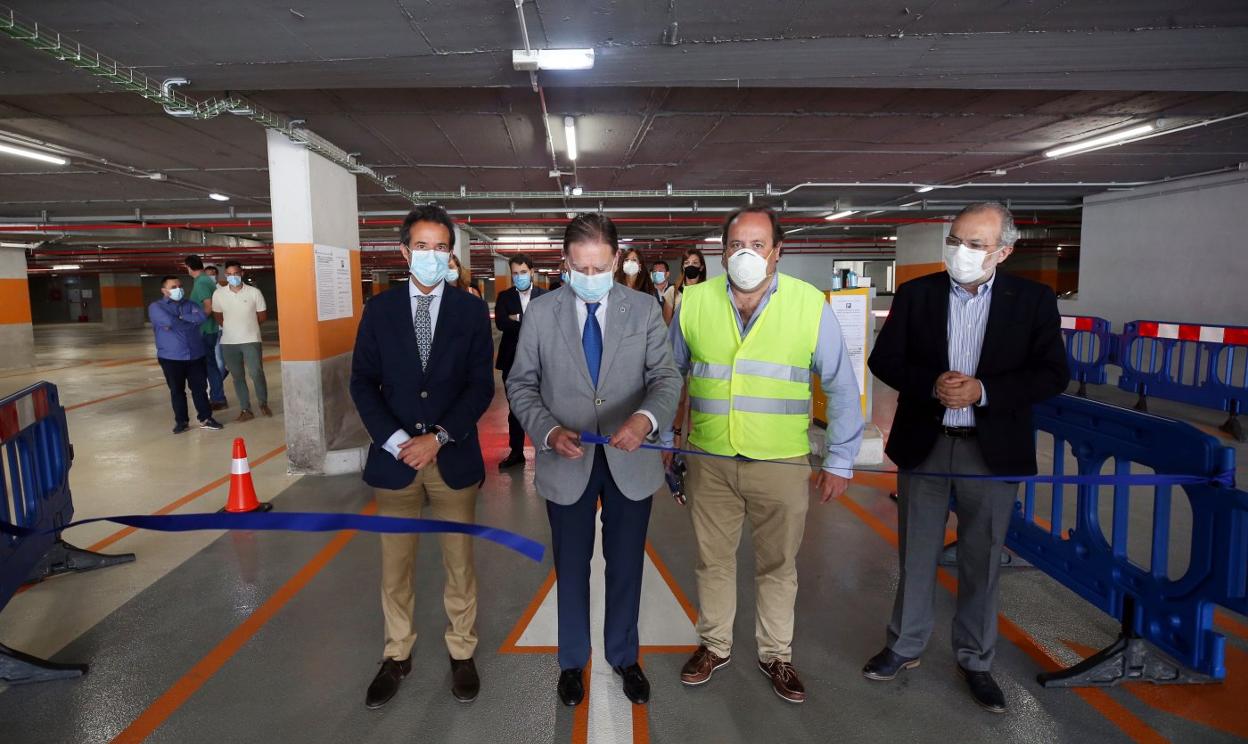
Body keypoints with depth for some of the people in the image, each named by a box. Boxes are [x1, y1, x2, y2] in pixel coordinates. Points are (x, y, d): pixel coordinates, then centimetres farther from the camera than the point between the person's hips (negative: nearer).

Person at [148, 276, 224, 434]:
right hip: (171, 357, -2)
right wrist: (190, 322, -5)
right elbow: (168, 321, -19)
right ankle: (181, 421, 17)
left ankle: (205, 418, 14)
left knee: (200, 387, 5)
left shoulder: (191, 305, 11)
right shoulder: (156, 307, 1)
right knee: (177, 390, 6)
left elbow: (202, 316, -10)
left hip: (195, 355, 2)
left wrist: (181, 318, -11)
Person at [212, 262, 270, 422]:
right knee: (238, 377, 7)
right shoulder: (218, 294, -2)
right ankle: (246, 410, 14)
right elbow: (218, 317, 12)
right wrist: (232, 328, 12)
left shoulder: (254, 292, -7)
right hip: (228, 342, 2)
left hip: (251, 340, -2)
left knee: (256, 373, -7)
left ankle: (263, 403, 15)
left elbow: (263, 316, 4)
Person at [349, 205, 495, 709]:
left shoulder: (471, 310, 0)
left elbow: (481, 385, -4)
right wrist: (395, 440, -12)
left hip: (454, 455, -1)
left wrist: (439, 438, -14)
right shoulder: (380, 308, 3)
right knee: (395, 564, 12)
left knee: (459, 561, 11)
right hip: (394, 454, 1)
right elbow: (363, 383, 1)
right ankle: (397, 655, 29)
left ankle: (462, 653, 27)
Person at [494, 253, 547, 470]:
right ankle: (516, 452, 22)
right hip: (512, 361, 3)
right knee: (514, 409, 11)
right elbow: (501, 323, -11)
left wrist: (517, 319, -14)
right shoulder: (504, 297, 5)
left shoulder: (545, 296, -2)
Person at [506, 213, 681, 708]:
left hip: (630, 462, 1)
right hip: (567, 463, 0)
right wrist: (549, 431, -19)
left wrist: (647, 417, -32)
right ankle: (572, 661, 39)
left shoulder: (644, 310, -4)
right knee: (572, 566, 16)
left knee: (626, 565, 16)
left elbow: (666, 377, -10)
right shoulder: (541, 313, -4)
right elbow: (521, 385, -1)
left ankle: (624, 657, 39)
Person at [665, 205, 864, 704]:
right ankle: (715, 645, 38)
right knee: (712, 561, 16)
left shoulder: (810, 304, -8)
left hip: (782, 464, -1)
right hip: (709, 461, 2)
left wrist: (839, 462, -1)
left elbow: (842, 388, -1)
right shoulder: (694, 302, -3)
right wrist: (663, 438, 12)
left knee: (778, 566, 14)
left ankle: (775, 654, 36)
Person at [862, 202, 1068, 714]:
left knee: (981, 560, 12)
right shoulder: (915, 294, -2)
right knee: (916, 555, 13)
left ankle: (974, 659, 30)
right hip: (924, 444, 1)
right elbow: (883, 360, -1)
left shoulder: (1033, 300, -4)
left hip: (993, 450, 0)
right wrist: (930, 385, -19)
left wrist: (983, 390, -19)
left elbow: (1053, 375, -5)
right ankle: (905, 646, 30)